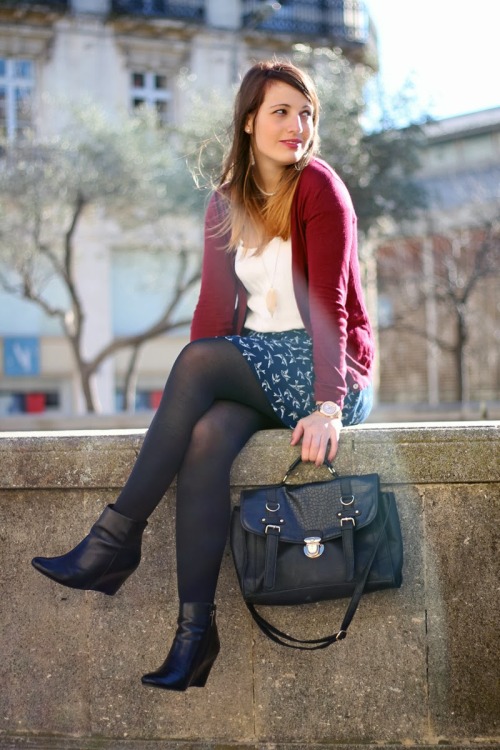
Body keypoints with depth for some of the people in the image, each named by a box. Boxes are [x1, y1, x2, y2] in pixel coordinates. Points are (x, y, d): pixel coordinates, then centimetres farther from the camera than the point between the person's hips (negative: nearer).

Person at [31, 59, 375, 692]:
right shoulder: (226, 202, 10)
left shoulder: (318, 187, -7)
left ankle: (116, 538, -25)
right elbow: (214, 308, 3)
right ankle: (195, 628, -30)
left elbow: (329, 304, -17)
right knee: (206, 439, -28)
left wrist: (327, 406, -28)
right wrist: (181, 402, -12)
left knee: (199, 360, -29)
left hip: (329, 367, -5)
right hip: (257, 371, 5)